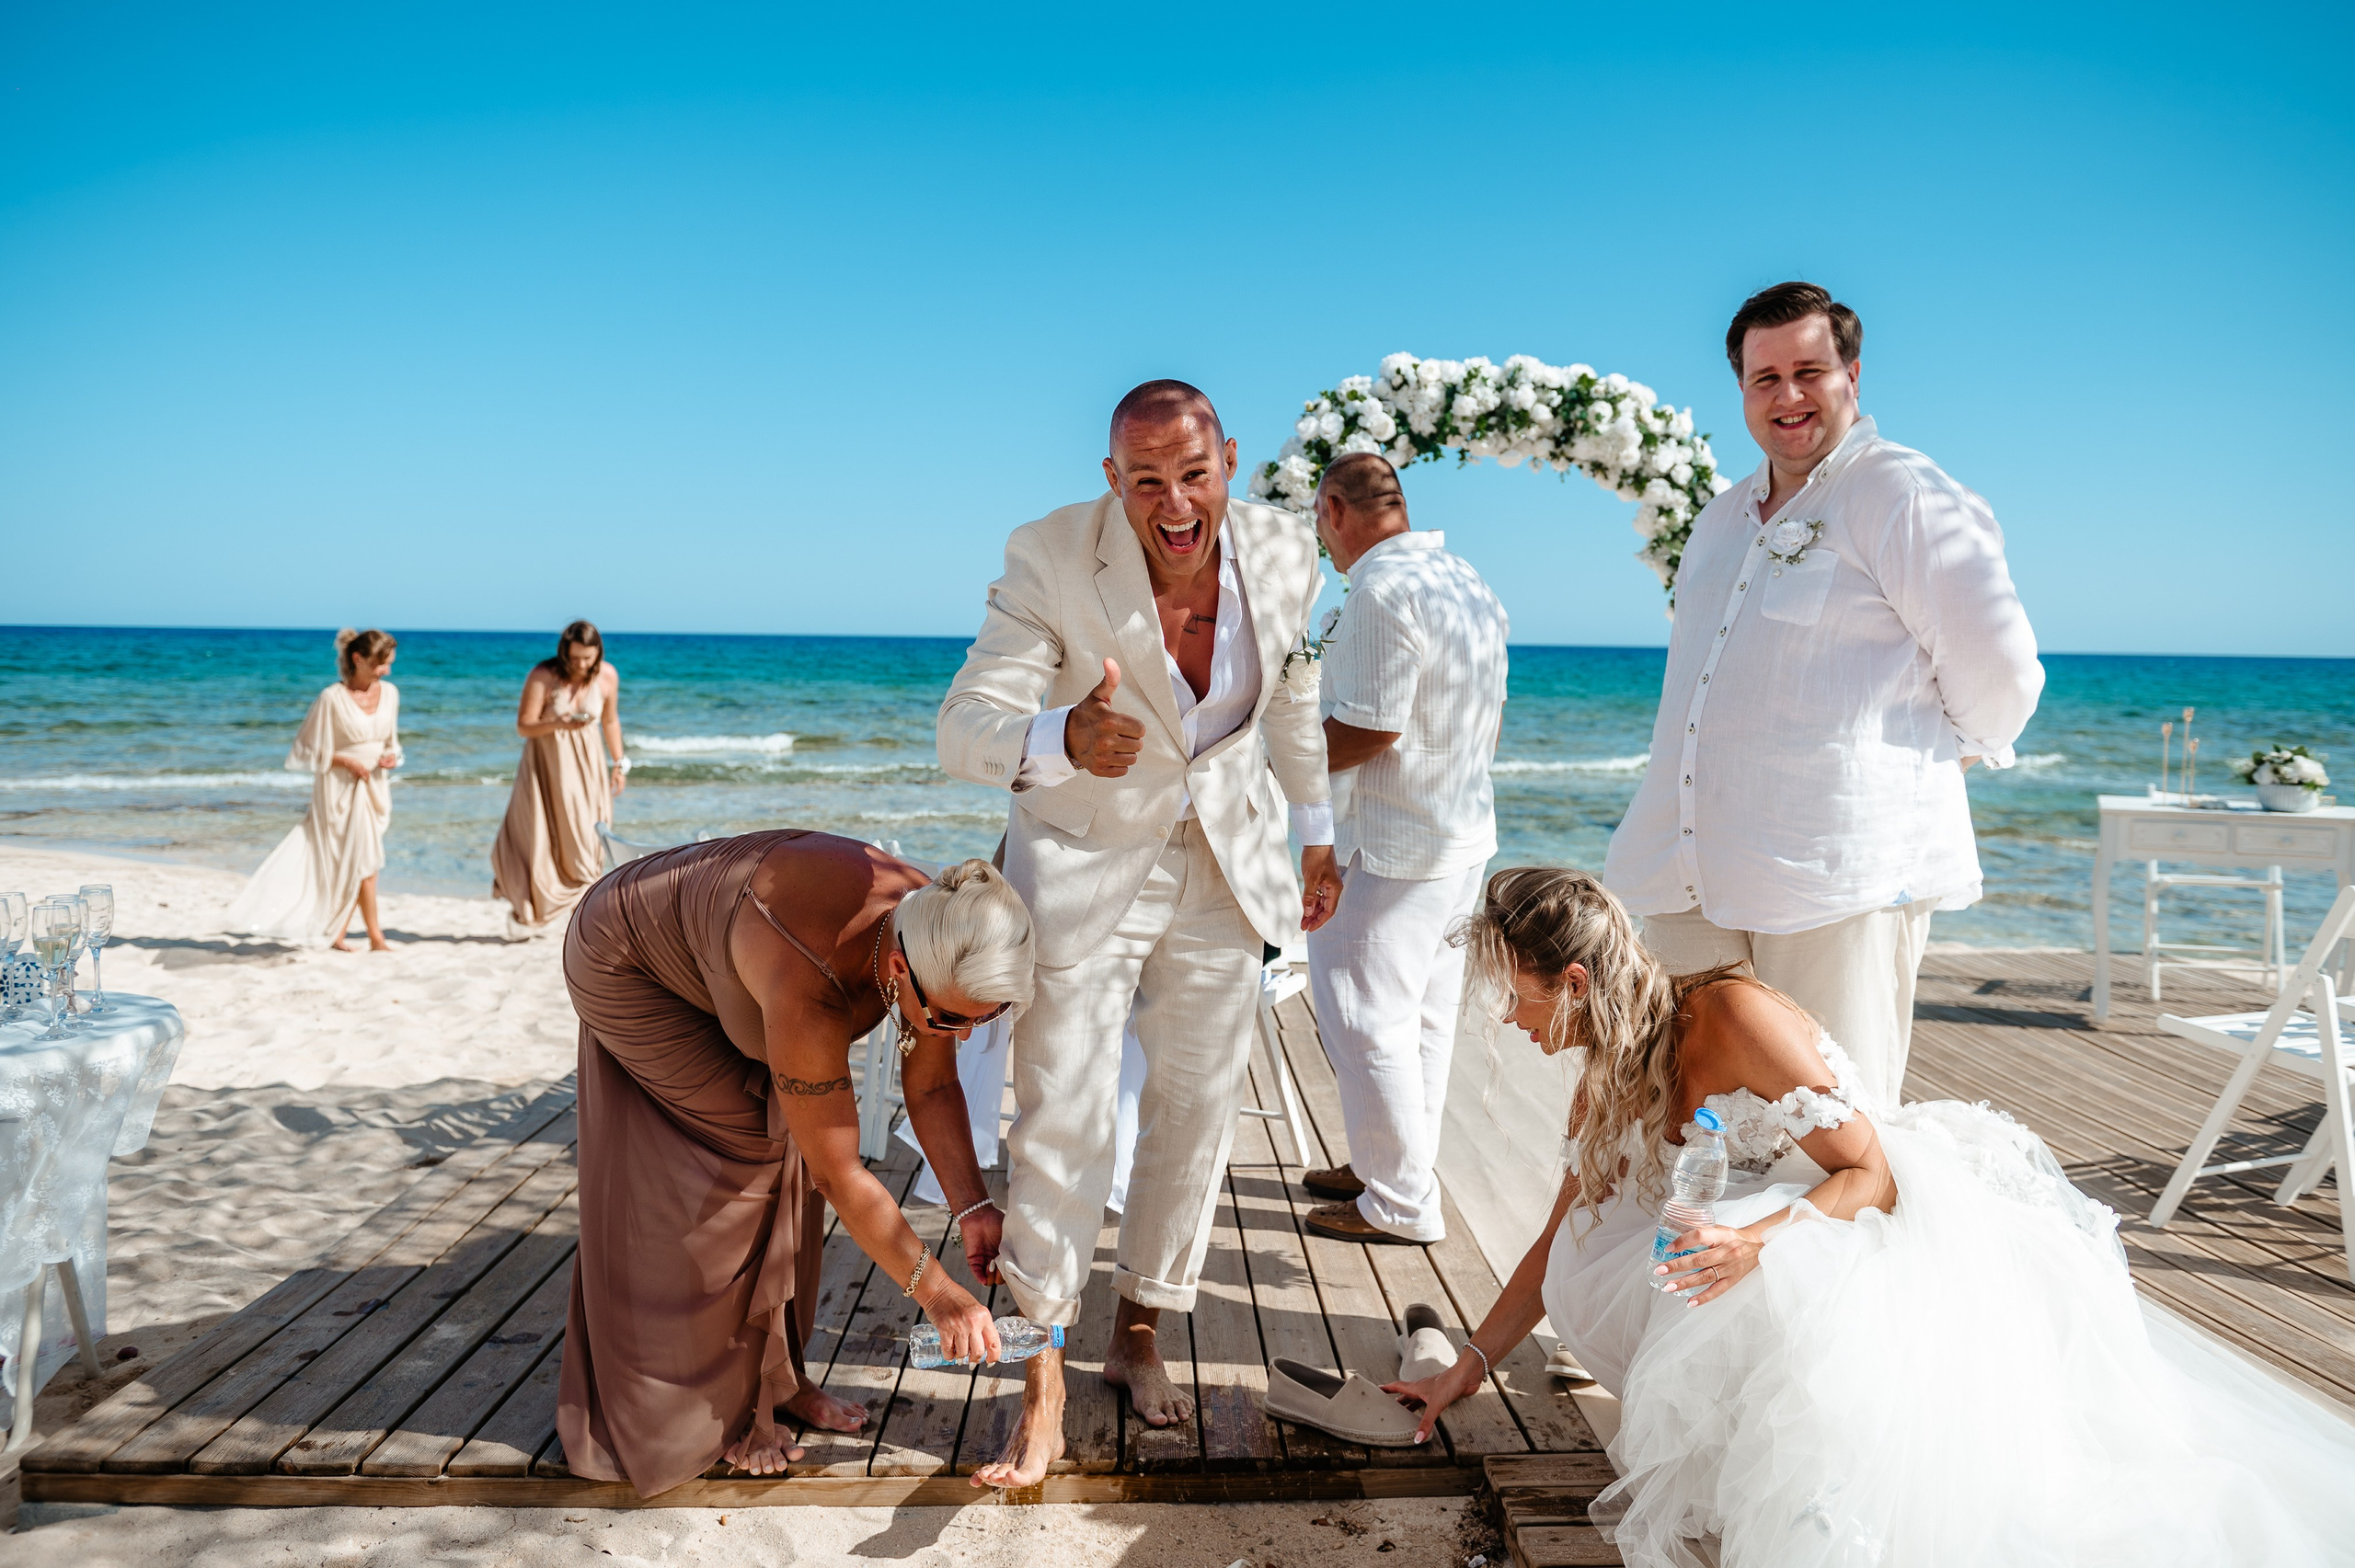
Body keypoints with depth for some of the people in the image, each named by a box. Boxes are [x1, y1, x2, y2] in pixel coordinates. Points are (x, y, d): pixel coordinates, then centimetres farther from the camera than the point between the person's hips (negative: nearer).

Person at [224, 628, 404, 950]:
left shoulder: (390, 693, 4)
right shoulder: (332, 698, -13)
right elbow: (309, 750, -7)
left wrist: (392, 756, -4)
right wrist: (346, 761, -18)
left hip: (373, 786, 5)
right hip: (340, 789, -5)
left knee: (350, 863, 9)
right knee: (362, 859, -7)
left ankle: (337, 934, 18)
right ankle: (376, 939, -1)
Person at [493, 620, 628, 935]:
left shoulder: (608, 676, -6)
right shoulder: (542, 676, -17)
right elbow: (523, 726, -15)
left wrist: (619, 763, 12)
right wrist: (558, 724, -32)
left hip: (586, 765, 3)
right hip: (546, 764, -2)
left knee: (586, 842, 3)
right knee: (537, 838, -1)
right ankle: (526, 912, 16)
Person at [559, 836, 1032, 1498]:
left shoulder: (934, 941, -24)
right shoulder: (808, 990, -44)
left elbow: (932, 1088, -11)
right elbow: (839, 1174, -35)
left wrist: (973, 1207, -22)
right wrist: (937, 1293, -29)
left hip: (714, 945, 7)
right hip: (630, 964, -7)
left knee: (786, 1159, 5)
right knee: (739, 1152, -8)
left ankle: (774, 1374, 19)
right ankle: (714, 1404, 7)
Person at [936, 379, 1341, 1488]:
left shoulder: (1283, 551, -12)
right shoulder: (1050, 558, -23)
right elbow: (964, 727, -29)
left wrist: (1315, 832, 16)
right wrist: (1061, 740, -51)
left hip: (1221, 869, 4)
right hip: (1081, 864, -3)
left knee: (1197, 1107, 12)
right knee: (1061, 1123, -3)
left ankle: (1140, 1334, 32)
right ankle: (1041, 1388, 12)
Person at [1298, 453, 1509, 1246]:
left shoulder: (1380, 589, -19)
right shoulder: (1466, 578, 12)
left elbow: (1370, 732, -22)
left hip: (1392, 847, -10)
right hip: (1465, 831, 10)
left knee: (1365, 1018, 0)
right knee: (1423, 1015, 17)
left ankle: (1400, 1204, 8)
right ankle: (1393, 1165, 31)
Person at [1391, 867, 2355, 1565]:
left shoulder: (1733, 1016, -22)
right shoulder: (1614, 1079, 3)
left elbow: (1874, 1175, -20)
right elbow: (1563, 1246, 13)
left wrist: (1762, 1240, -38)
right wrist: (1470, 1366, 14)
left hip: (1919, 1230, -8)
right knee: (1603, 1268, -12)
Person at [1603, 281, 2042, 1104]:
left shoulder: (1905, 497, -5)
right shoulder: (1723, 520, 21)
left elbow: (1999, 672, -7)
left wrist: (1932, 767, 8)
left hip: (1843, 879, -7)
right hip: (1694, 881, 8)